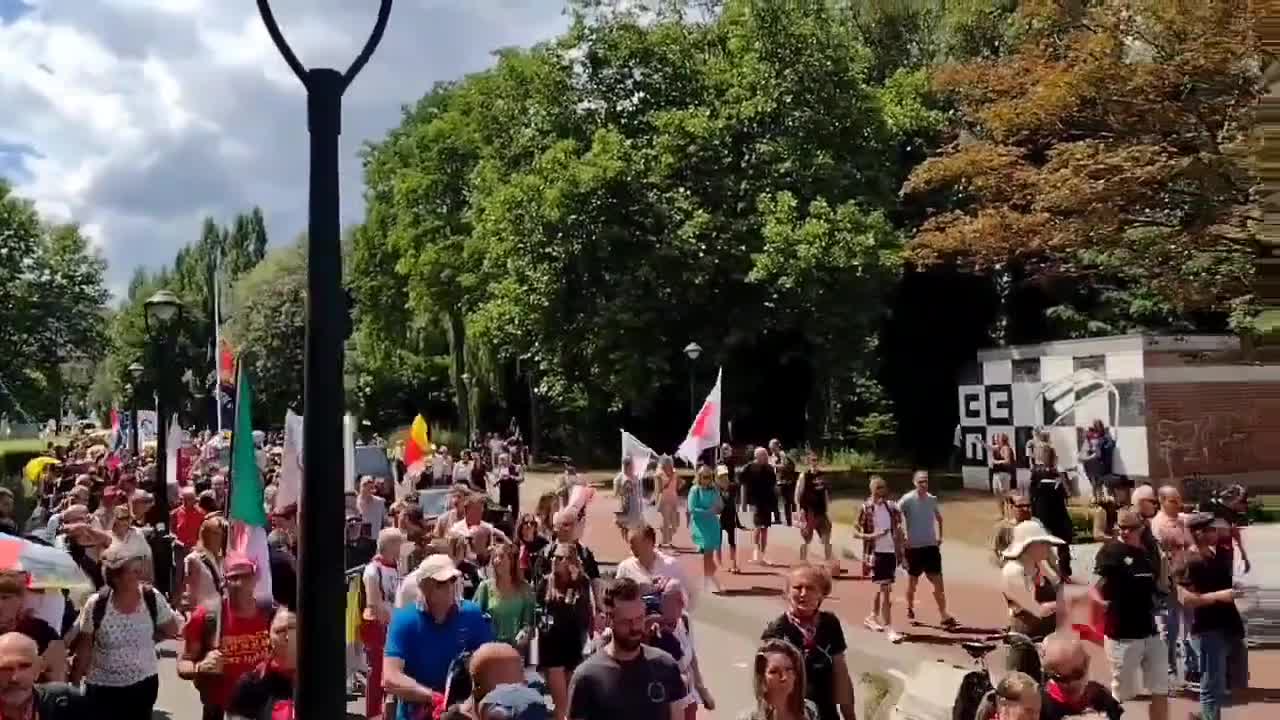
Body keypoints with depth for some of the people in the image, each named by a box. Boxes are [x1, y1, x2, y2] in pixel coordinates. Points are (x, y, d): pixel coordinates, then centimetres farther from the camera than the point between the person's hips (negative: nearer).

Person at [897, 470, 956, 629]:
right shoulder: (907, 500, -11)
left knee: (938, 581, -4)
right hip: (914, 547, -3)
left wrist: (939, 536, 11)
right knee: (912, 581, 10)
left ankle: (944, 616, -2)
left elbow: (939, 518, 20)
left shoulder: (932, 499, 3)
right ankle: (910, 609, 31)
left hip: (931, 546, 3)